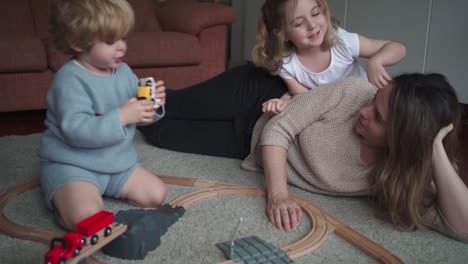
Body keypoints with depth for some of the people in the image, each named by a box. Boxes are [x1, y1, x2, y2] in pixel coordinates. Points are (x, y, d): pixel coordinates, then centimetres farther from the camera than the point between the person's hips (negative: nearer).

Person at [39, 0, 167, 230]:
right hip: (72, 163, -7)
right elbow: (76, 131, -31)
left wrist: (152, 105, -11)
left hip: (117, 161, 8)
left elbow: (136, 113, 12)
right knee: (85, 219, -30)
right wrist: (122, 116, -32)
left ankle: (101, 189, 17)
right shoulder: (70, 79, -20)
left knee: (156, 194, 4)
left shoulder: (123, 71, 3)